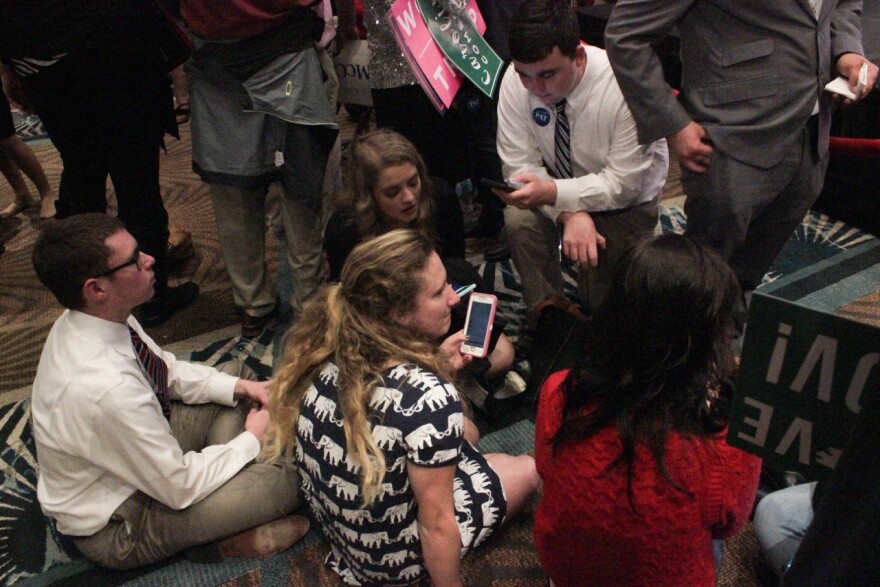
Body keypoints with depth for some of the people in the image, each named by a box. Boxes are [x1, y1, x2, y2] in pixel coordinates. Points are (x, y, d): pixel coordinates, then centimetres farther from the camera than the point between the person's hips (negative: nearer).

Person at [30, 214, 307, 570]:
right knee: (287, 480, -19)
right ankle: (231, 537, 7)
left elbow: (168, 371, 5)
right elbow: (181, 486, -27)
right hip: (115, 526, -8)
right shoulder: (105, 390, -39)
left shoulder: (96, 317, -14)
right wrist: (251, 439, -13)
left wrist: (239, 386, -7)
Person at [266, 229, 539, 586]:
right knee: (528, 469, 17)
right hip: (390, 555, -6)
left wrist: (437, 364, 2)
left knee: (464, 432, 25)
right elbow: (436, 526, -24)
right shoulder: (429, 397, -36)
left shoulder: (328, 343, -15)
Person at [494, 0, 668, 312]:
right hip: (561, 186, 2)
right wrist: (569, 214, -34)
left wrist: (552, 192, -41)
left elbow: (624, 183, -27)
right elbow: (521, 165, -18)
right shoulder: (515, 79, -22)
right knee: (519, 221, -26)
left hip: (625, 198, -2)